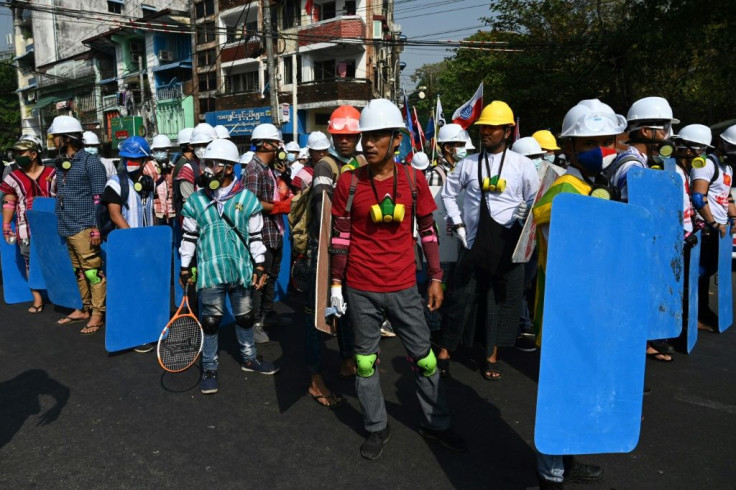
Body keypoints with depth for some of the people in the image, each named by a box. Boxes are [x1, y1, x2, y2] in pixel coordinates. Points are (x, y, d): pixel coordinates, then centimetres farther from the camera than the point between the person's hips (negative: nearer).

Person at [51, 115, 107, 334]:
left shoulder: (90, 162, -8)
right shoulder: (60, 163, 15)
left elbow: (99, 199, -12)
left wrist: (97, 228, -16)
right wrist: (60, 223, 19)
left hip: (83, 228, -8)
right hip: (67, 228, 8)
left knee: (93, 271, -3)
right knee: (79, 271, 14)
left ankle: (97, 313, 6)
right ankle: (85, 308, 24)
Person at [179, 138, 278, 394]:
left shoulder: (247, 199, -1)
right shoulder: (195, 200, 0)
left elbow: (255, 236, 4)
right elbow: (189, 237, 7)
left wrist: (259, 266, 2)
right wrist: (185, 268, 7)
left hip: (241, 269, 1)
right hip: (210, 270, -1)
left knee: (245, 316, 15)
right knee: (210, 320, 5)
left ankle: (249, 358, 35)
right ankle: (209, 368, 21)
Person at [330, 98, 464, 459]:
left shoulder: (413, 179, -2)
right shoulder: (349, 182, -5)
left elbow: (428, 230, 4)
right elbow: (340, 236, -1)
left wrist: (436, 278, 5)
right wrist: (336, 283, -1)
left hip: (403, 287, 1)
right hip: (360, 289, 0)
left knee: (424, 358, 11)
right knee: (366, 360, 12)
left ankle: (435, 423, 33)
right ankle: (377, 428, 33)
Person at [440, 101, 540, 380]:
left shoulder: (523, 166, -1)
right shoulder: (468, 164, 4)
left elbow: (536, 203, 6)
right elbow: (448, 193, 13)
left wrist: (525, 219, -5)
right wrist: (458, 223, 6)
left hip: (506, 245, -1)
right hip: (474, 243, 1)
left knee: (501, 300, 7)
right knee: (459, 297, 4)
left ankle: (492, 356, 24)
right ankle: (446, 351, 20)